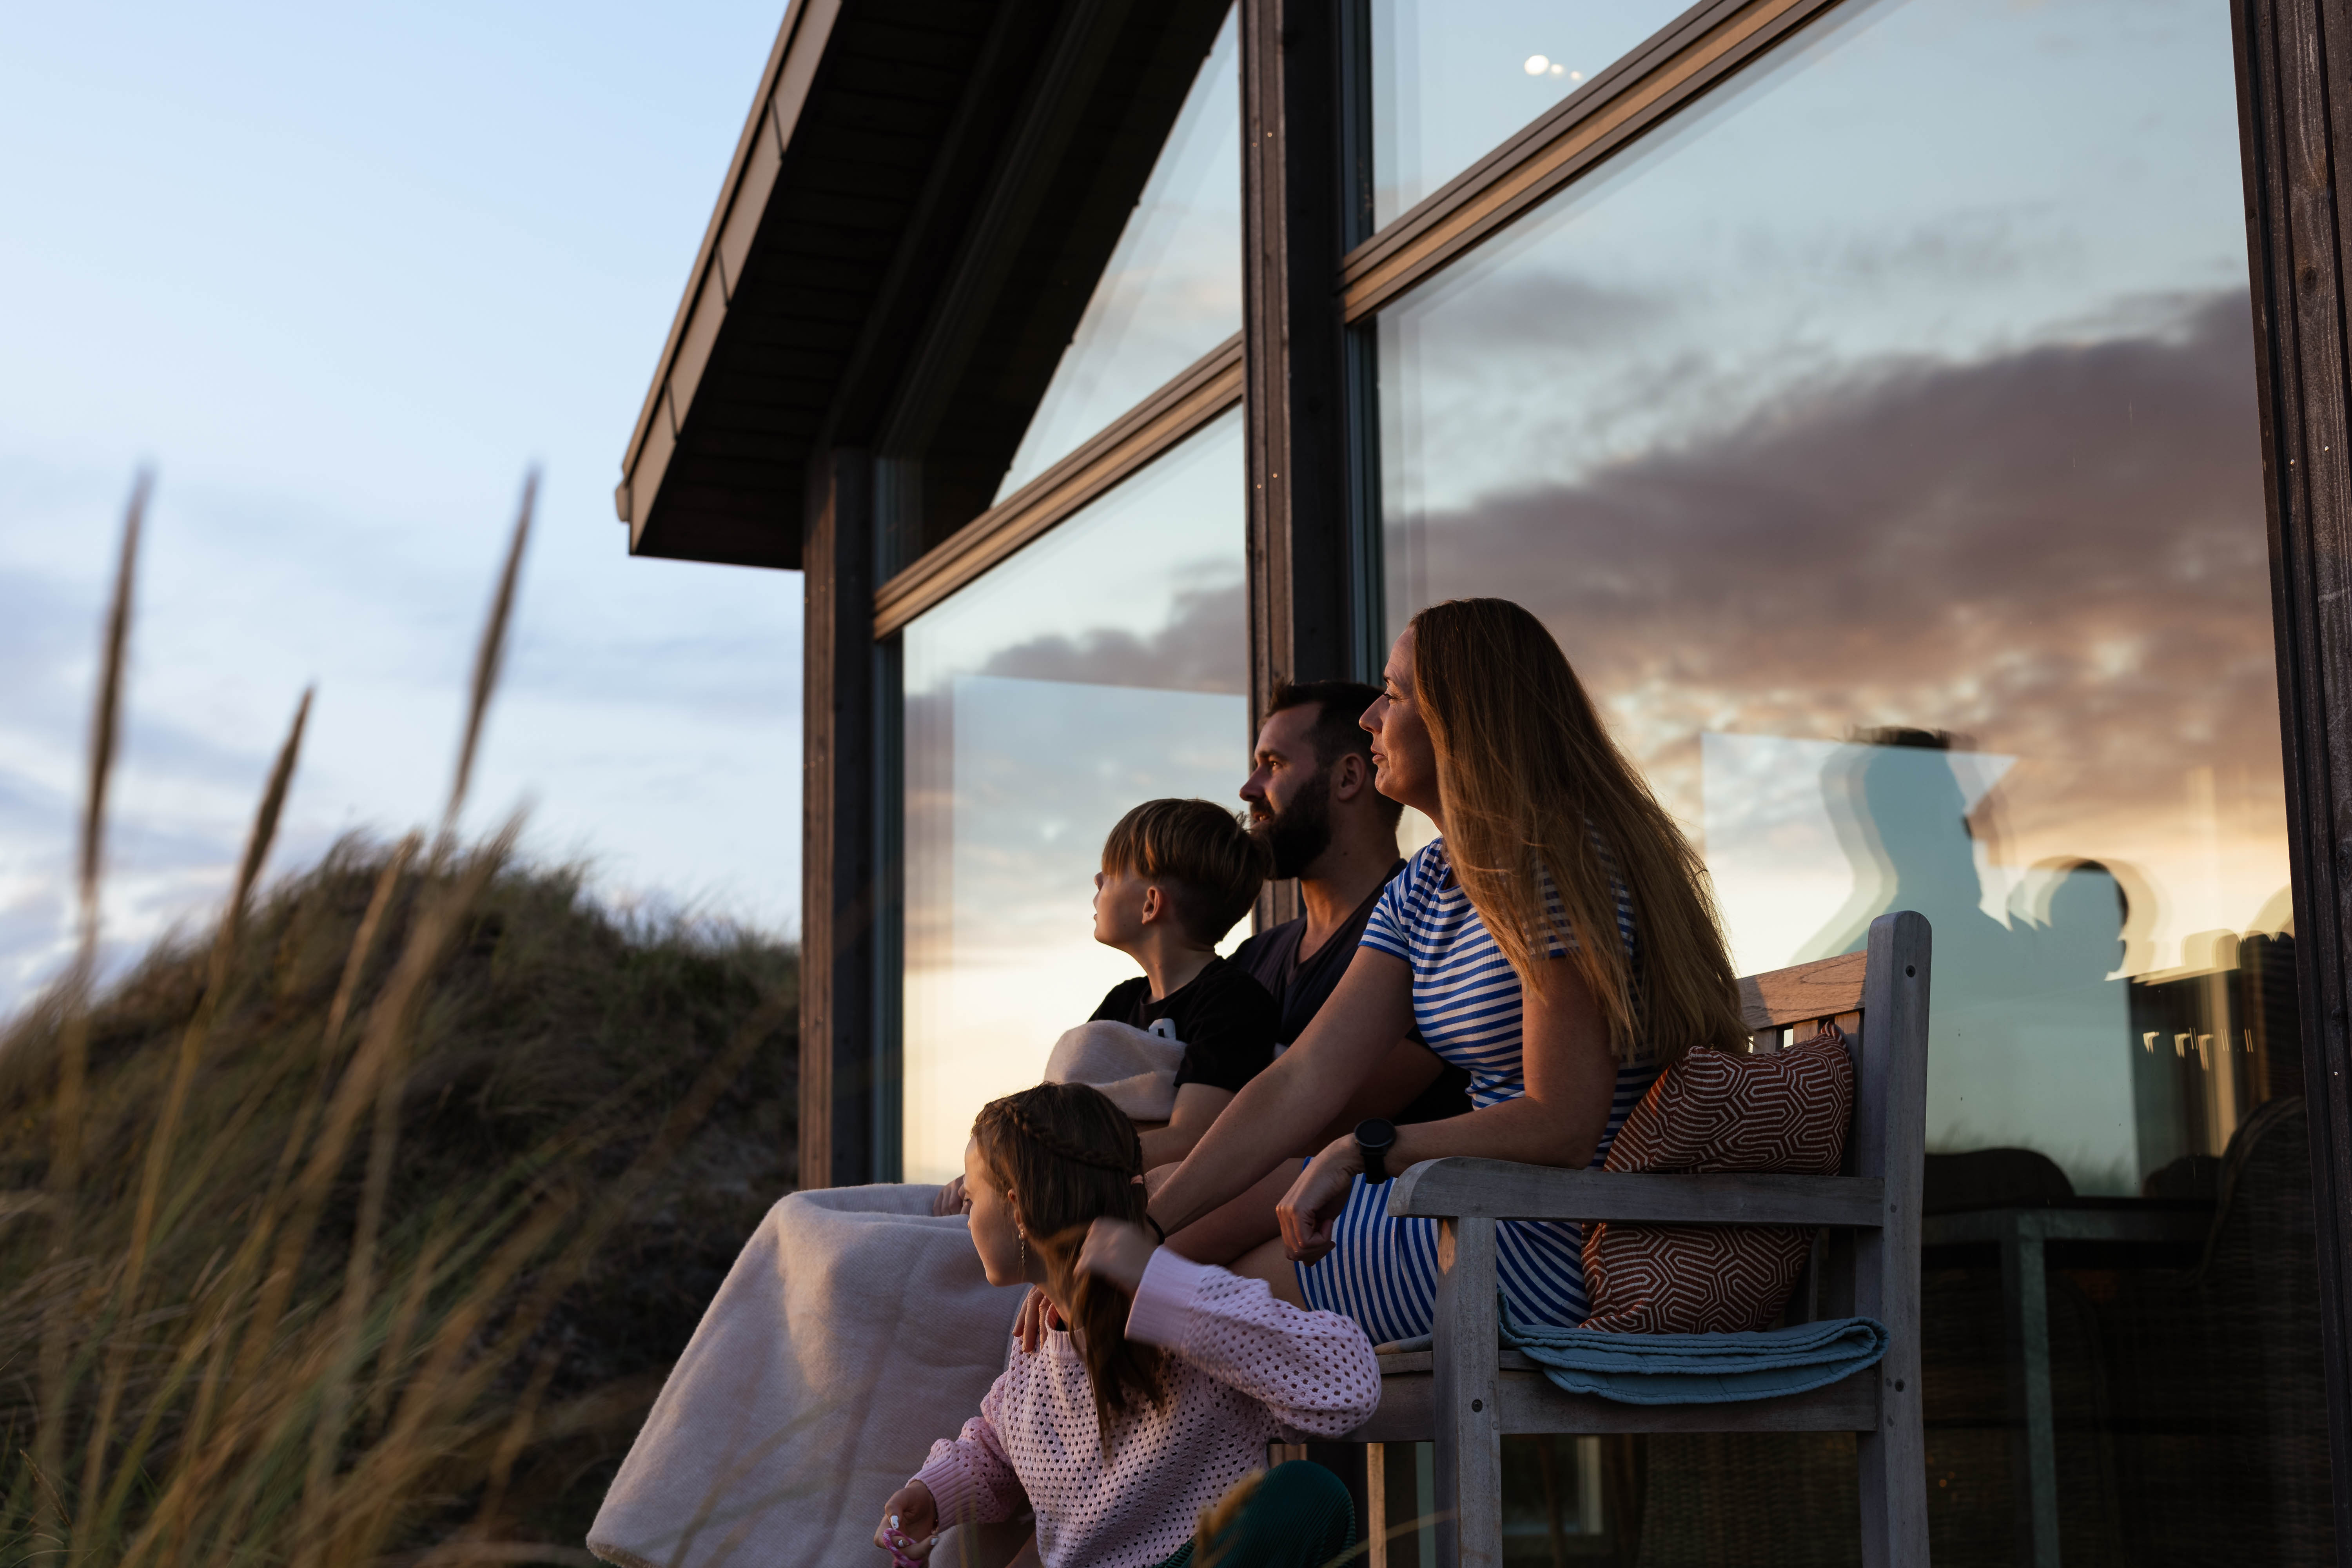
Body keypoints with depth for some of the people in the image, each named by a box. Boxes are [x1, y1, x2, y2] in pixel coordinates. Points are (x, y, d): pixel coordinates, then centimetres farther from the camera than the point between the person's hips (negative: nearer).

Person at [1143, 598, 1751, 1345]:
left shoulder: (1560, 867, -17)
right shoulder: (1425, 887, 11)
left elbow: (1560, 1127, -21)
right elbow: (1302, 1080, 3)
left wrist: (1363, 1151, -14)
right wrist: (1137, 1232, -6)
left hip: (1556, 1248, -9)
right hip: (1491, 1209, 9)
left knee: (1243, 1277, -8)